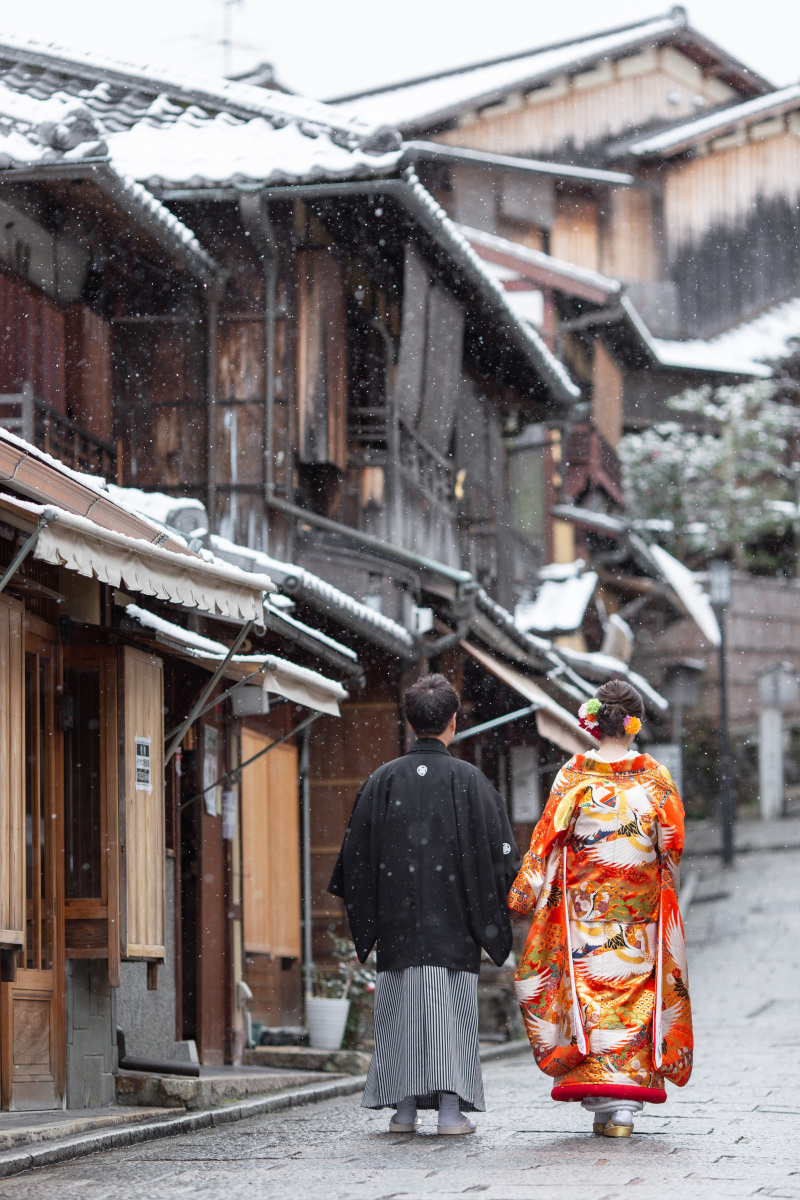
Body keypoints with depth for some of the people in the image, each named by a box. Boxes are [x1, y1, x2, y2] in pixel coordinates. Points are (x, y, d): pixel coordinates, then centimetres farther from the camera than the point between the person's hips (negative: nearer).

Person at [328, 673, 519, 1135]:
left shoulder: (383, 780, 1)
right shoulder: (469, 780, -4)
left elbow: (357, 853, 4)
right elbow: (498, 851, -3)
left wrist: (366, 916, 14)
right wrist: (495, 918, 8)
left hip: (397, 919, 2)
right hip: (454, 922, -2)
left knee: (402, 1009, 7)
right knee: (453, 1009, 2)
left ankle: (405, 1109, 6)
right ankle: (451, 1108, -2)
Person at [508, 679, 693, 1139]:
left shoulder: (574, 777, -5)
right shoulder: (655, 778, -3)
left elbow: (547, 842, -4)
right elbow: (673, 847, 3)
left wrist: (524, 895, 5)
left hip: (583, 909, -1)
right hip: (640, 913, 1)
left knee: (590, 996, 5)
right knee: (636, 996, 6)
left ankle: (602, 1101, 0)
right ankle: (625, 1106, 1)